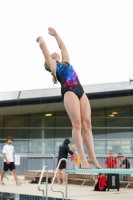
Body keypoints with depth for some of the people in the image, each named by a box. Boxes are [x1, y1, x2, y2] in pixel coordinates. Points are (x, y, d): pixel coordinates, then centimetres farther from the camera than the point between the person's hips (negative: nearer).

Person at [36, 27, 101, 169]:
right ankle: (82, 157, -16)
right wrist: (40, 39, 34)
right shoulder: (52, 64, 14)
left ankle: (92, 157, -5)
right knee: (77, 124, -14)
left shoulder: (65, 61, 29)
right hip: (69, 92, -6)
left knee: (87, 123, -3)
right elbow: (43, 47, 15)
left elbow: (62, 46, 38)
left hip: (80, 91, 6)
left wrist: (55, 34, 49)